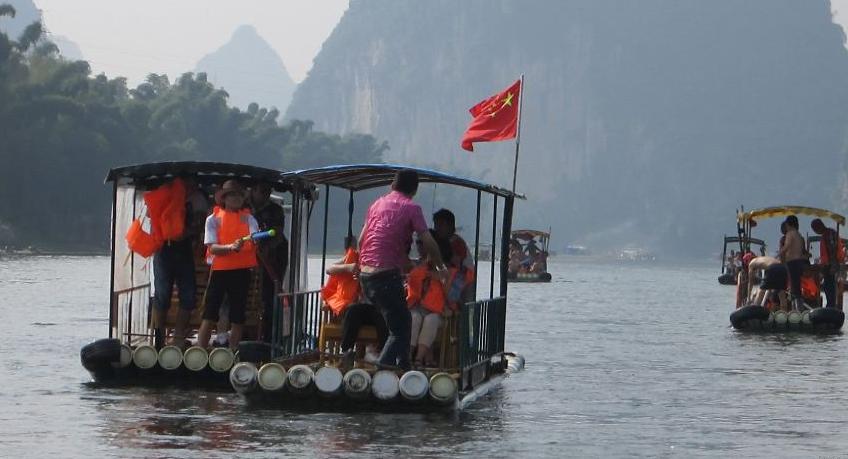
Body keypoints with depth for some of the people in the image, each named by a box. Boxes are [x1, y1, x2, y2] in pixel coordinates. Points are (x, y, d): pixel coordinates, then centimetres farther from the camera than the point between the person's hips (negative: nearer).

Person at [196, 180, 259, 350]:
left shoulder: (248, 218, 6)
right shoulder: (214, 219, 2)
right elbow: (212, 248, -7)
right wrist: (231, 247, -25)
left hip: (242, 271, 2)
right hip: (220, 269, -2)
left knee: (237, 316, 5)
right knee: (209, 315, -5)